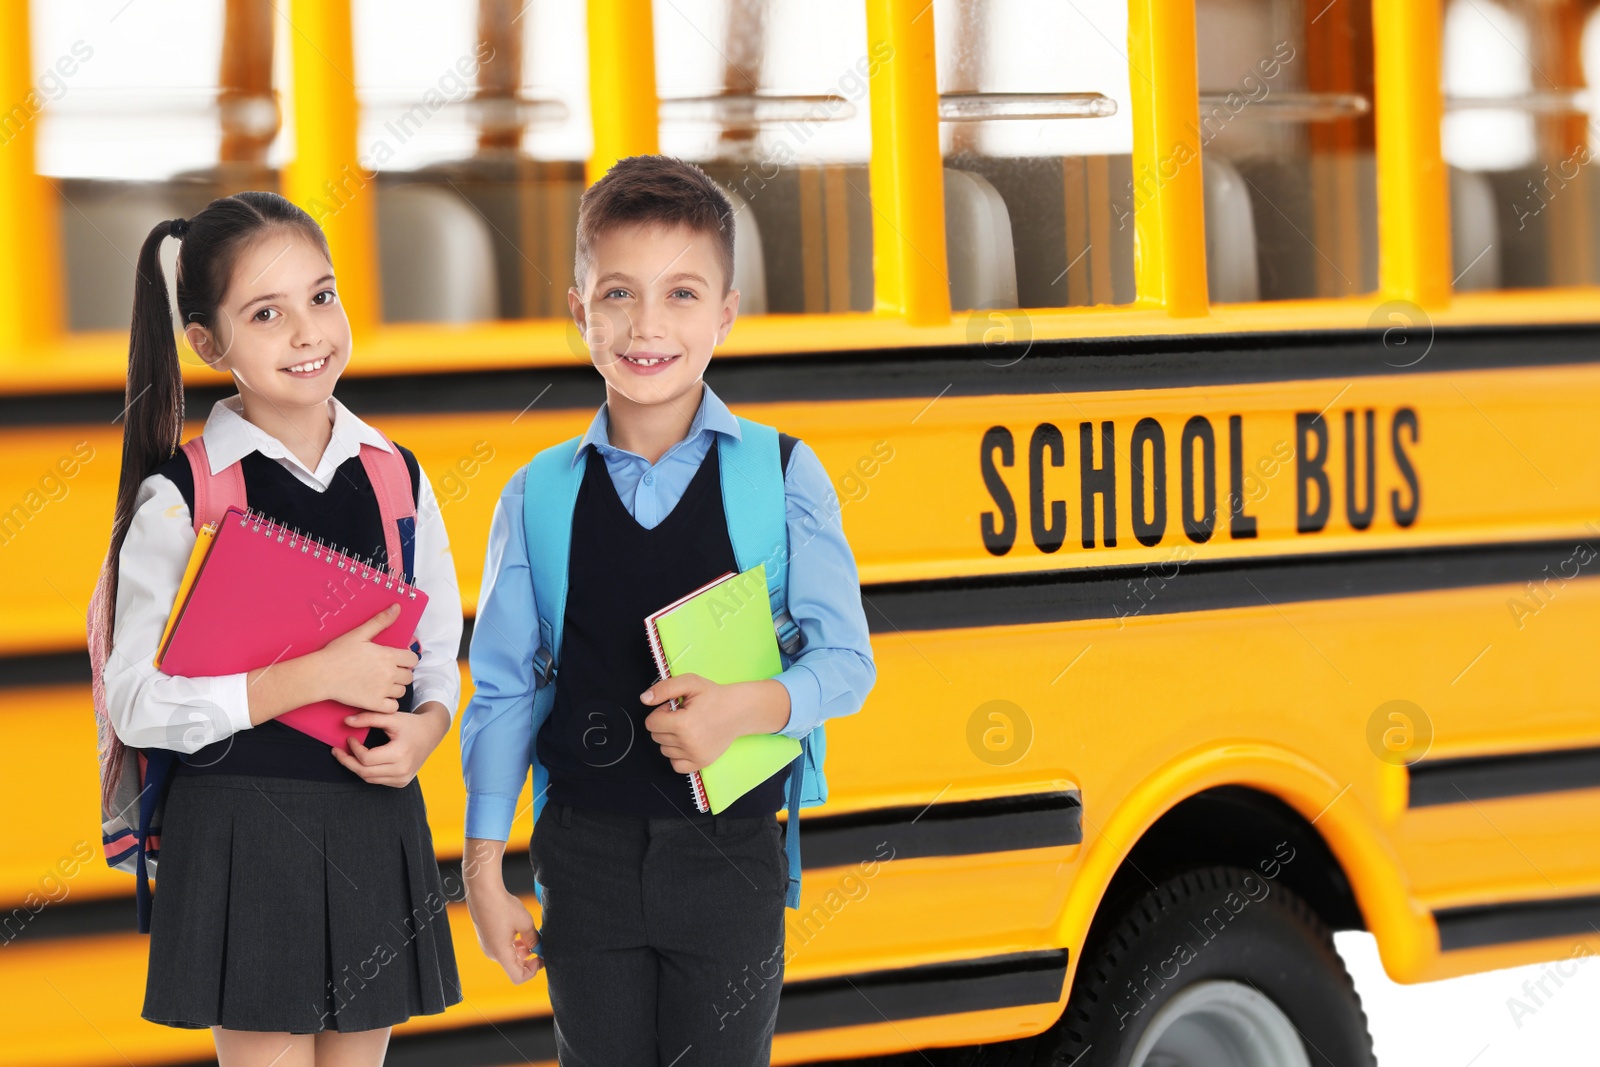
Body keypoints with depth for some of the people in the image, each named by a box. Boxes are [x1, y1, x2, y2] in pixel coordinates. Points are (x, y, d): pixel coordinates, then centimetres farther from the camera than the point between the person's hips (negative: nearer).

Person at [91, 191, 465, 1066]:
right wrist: (313, 676, -17)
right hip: (241, 827, -4)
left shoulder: (396, 477, 7)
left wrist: (424, 728, -7)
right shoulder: (181, 499, -7)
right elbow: (138, 700, -12)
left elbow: (438, 655, 15)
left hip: (375, 825, 4)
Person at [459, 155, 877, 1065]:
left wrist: (754, 707, -24)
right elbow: (502, 692, 5)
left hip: (729, 854, -1)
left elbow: (846, 663, -4)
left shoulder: (783, 478, -3)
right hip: (588, 854, 2)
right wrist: (484, 870, 3)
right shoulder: (538, 500, 1)